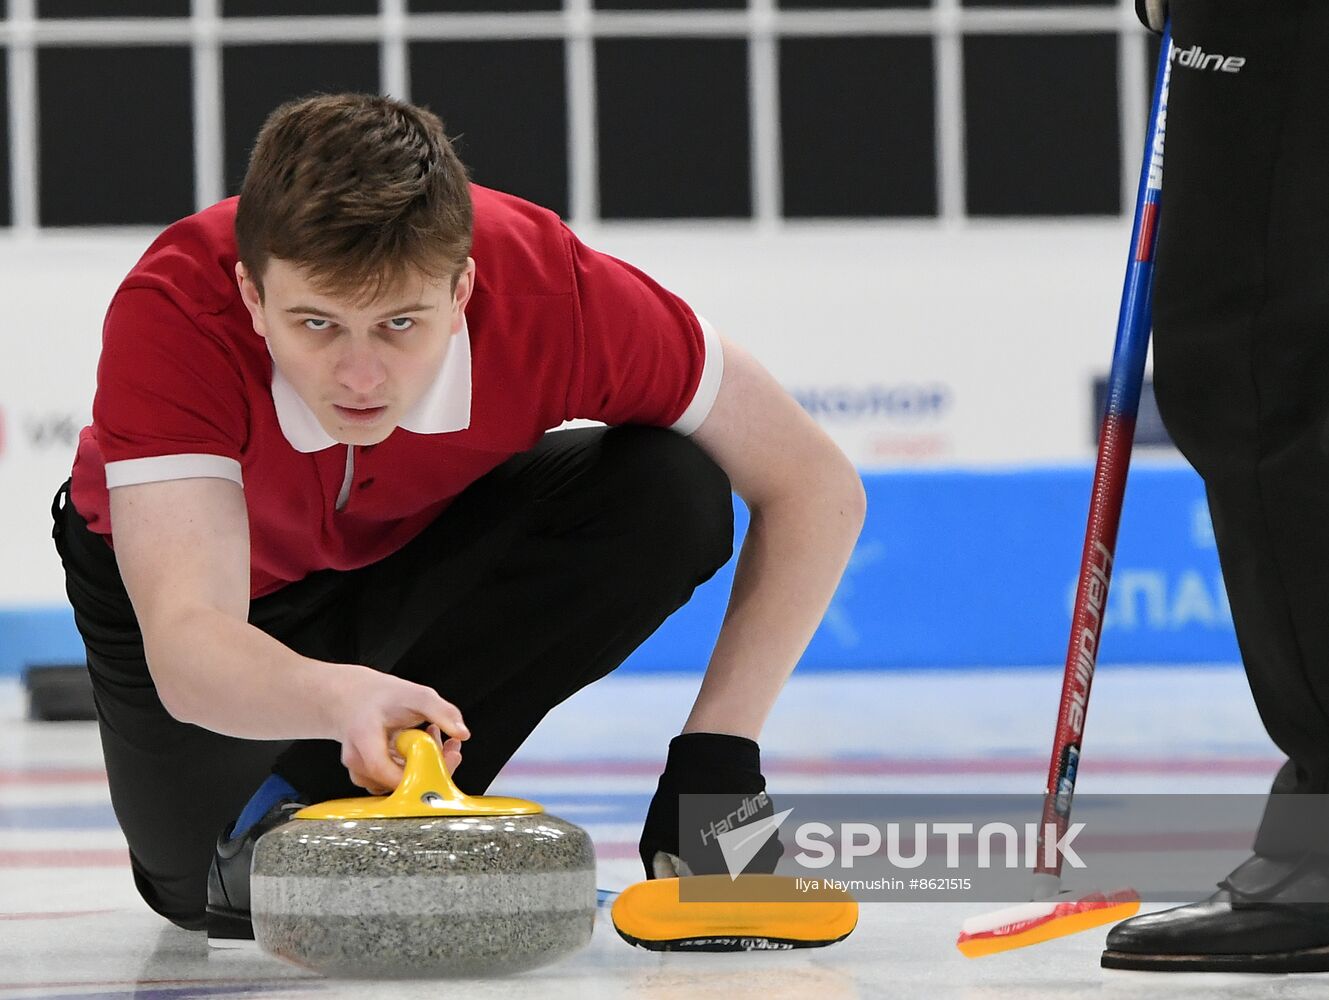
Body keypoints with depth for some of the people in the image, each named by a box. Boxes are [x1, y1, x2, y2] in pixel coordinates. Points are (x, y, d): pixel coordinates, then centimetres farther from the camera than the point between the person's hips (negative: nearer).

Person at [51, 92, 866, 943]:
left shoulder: (554, 292, -35)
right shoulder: (171, 312, -39)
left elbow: (818, 489, -23)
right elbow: (184, 650, -49)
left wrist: (719, 750, -30)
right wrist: (341, 698, -70)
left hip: (435, 538, 1)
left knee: (673, 497, -27)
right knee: (200, 887, -17)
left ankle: (316, 799, -19)